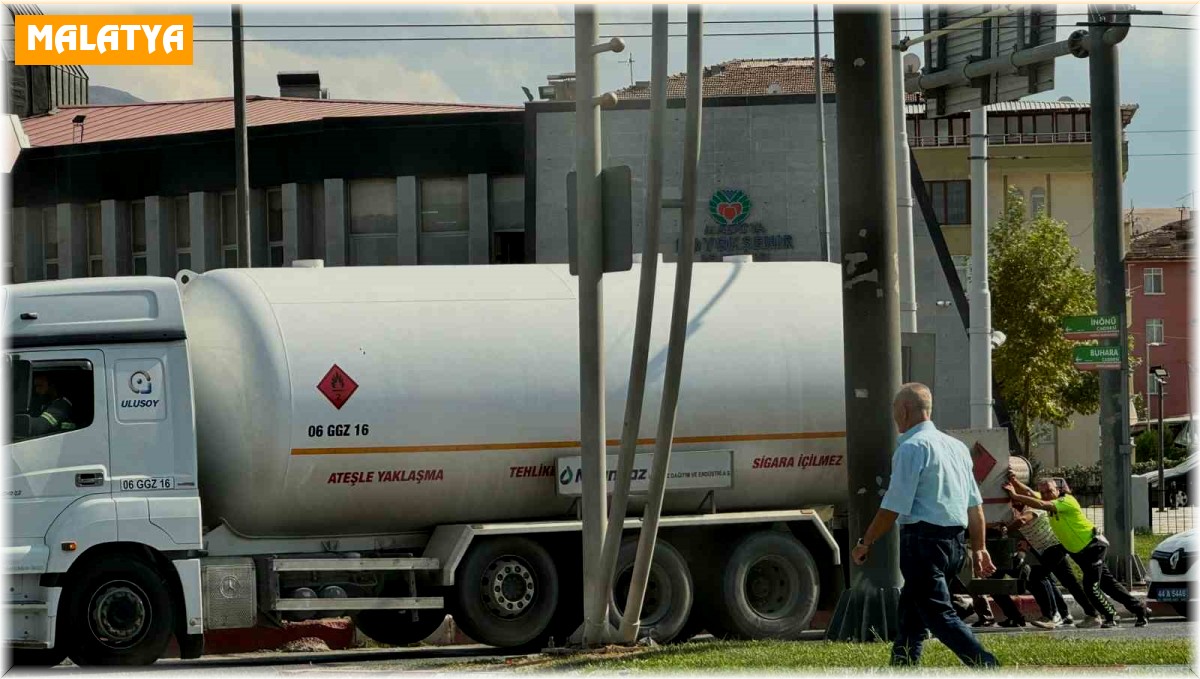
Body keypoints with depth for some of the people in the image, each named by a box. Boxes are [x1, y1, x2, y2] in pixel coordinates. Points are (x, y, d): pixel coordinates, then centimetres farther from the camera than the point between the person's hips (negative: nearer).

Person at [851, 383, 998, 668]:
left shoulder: (911, 448, -11)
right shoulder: (957, 446, 15)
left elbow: (893, 508, -15)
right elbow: (975, 504, 15)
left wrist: (865, 543, -5)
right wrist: (979, 548, 20)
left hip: (923, 540, -9)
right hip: (954, 542, 9)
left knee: (940, 615, -9)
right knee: (911, 612, 19)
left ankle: (988, 668, -21)